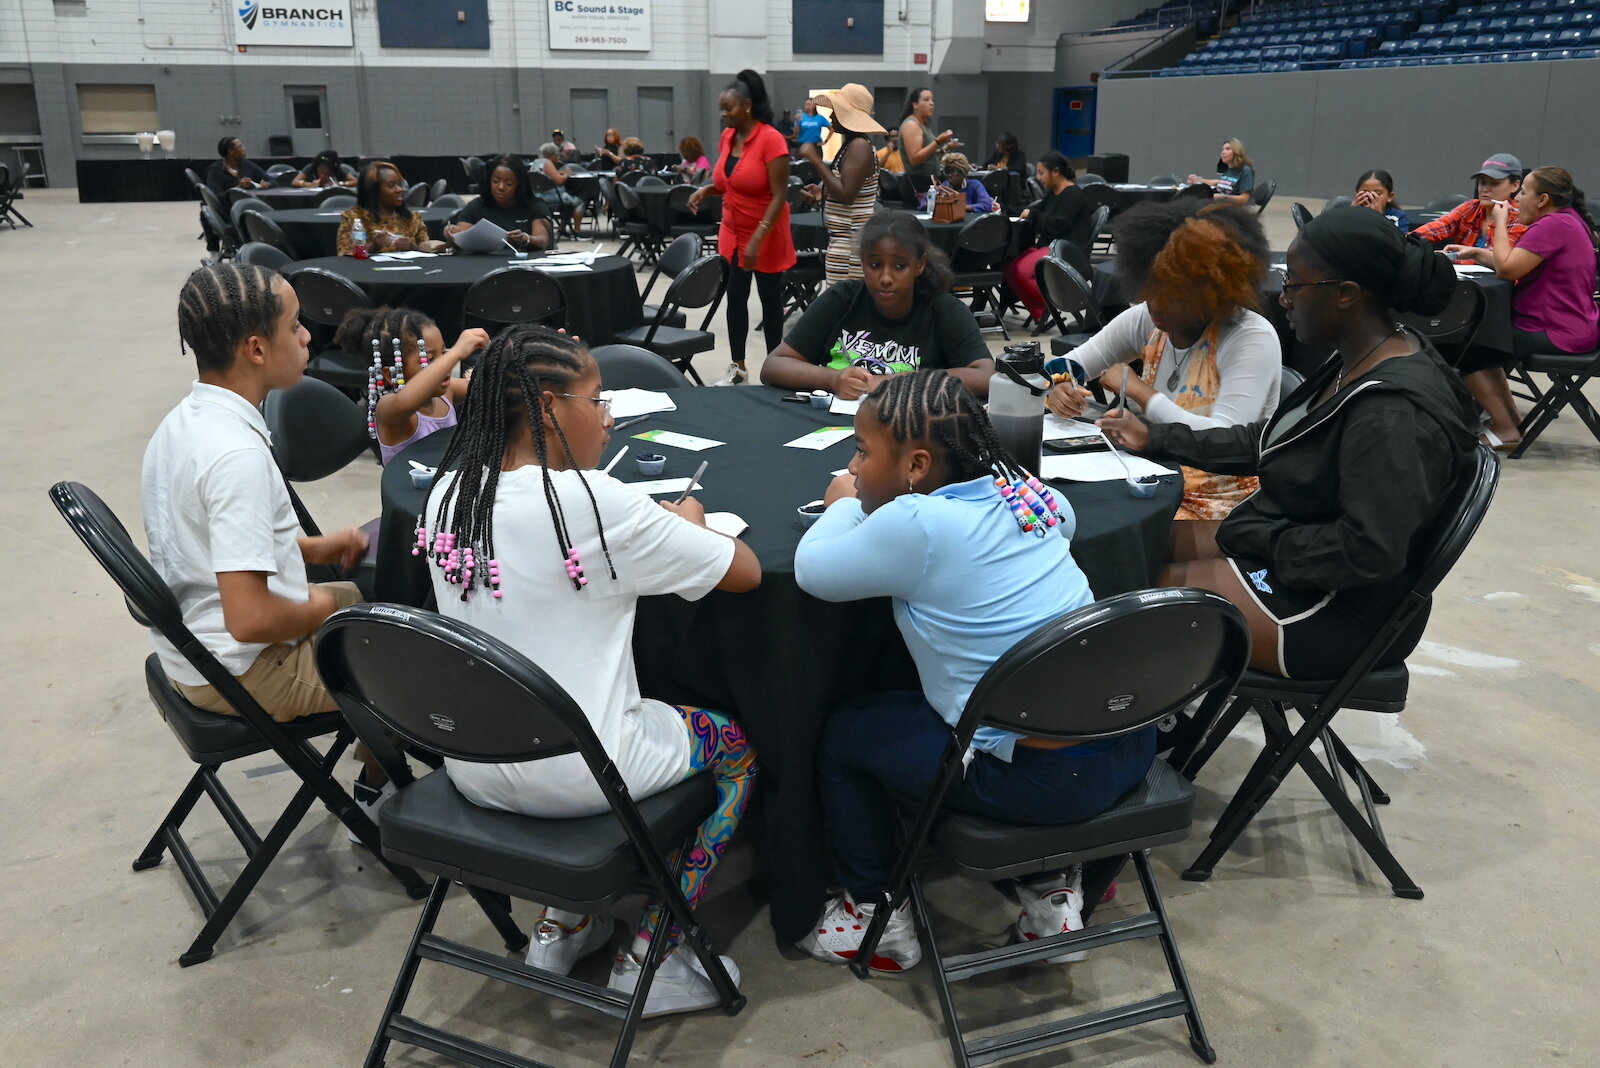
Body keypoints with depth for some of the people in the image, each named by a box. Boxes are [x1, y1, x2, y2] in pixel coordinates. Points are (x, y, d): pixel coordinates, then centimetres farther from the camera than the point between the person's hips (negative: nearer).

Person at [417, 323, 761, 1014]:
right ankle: (646, 961, 18)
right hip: (573, 778, -7)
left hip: (472, 768, 7)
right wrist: (690, 522, 5)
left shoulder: (447, 492, -2)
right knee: (737, 747, 18)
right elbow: (745, 572, -15)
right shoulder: (595, 502, -22)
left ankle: (561, 926, 31)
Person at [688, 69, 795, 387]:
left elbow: (780, 195, -21)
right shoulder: (727, 137, 3)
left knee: (769, 299, 4)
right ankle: (738, 369, 17)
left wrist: (758, 239, -27)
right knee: (736, 297, 8)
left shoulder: (771, 140, -19)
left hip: (766, 236, -7)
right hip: (733, 232, 7)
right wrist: (706, 190, -5)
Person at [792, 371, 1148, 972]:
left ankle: (875, 917, 25)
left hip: (1045, 777, -7)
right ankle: (1053, 888, 31)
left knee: (844, 734, 12)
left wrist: (844, 506, 14)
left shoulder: (913, 524, -17)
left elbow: (811, 569, -6)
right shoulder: (1028, 492, 4)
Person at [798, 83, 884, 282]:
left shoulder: (859, 146, -15)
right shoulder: (850, 145, 15)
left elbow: (846, 195, -23)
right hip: (845, 240, 10)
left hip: (851, 244, -10)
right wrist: (823, 193, 12)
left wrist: (815, 159, -18)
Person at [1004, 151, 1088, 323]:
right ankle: (1038, 312, -6)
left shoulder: (1073, 194, -11)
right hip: (1046, 245, 10)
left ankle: (1048, 307, -8)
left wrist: (1032, 215, -8)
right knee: (1010, 267, -10)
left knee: (1021, 270, -27)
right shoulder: (1052, 192, 17)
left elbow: (1056, 226, -20)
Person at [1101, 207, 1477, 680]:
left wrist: (1264, 541, -19)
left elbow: (1369, 551, -32)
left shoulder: (1396, 413, -28)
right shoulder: (1359, 363, 3)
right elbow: (1268, 441, 12)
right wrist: (1157, 439, 9)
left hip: (1336, 608, -10)